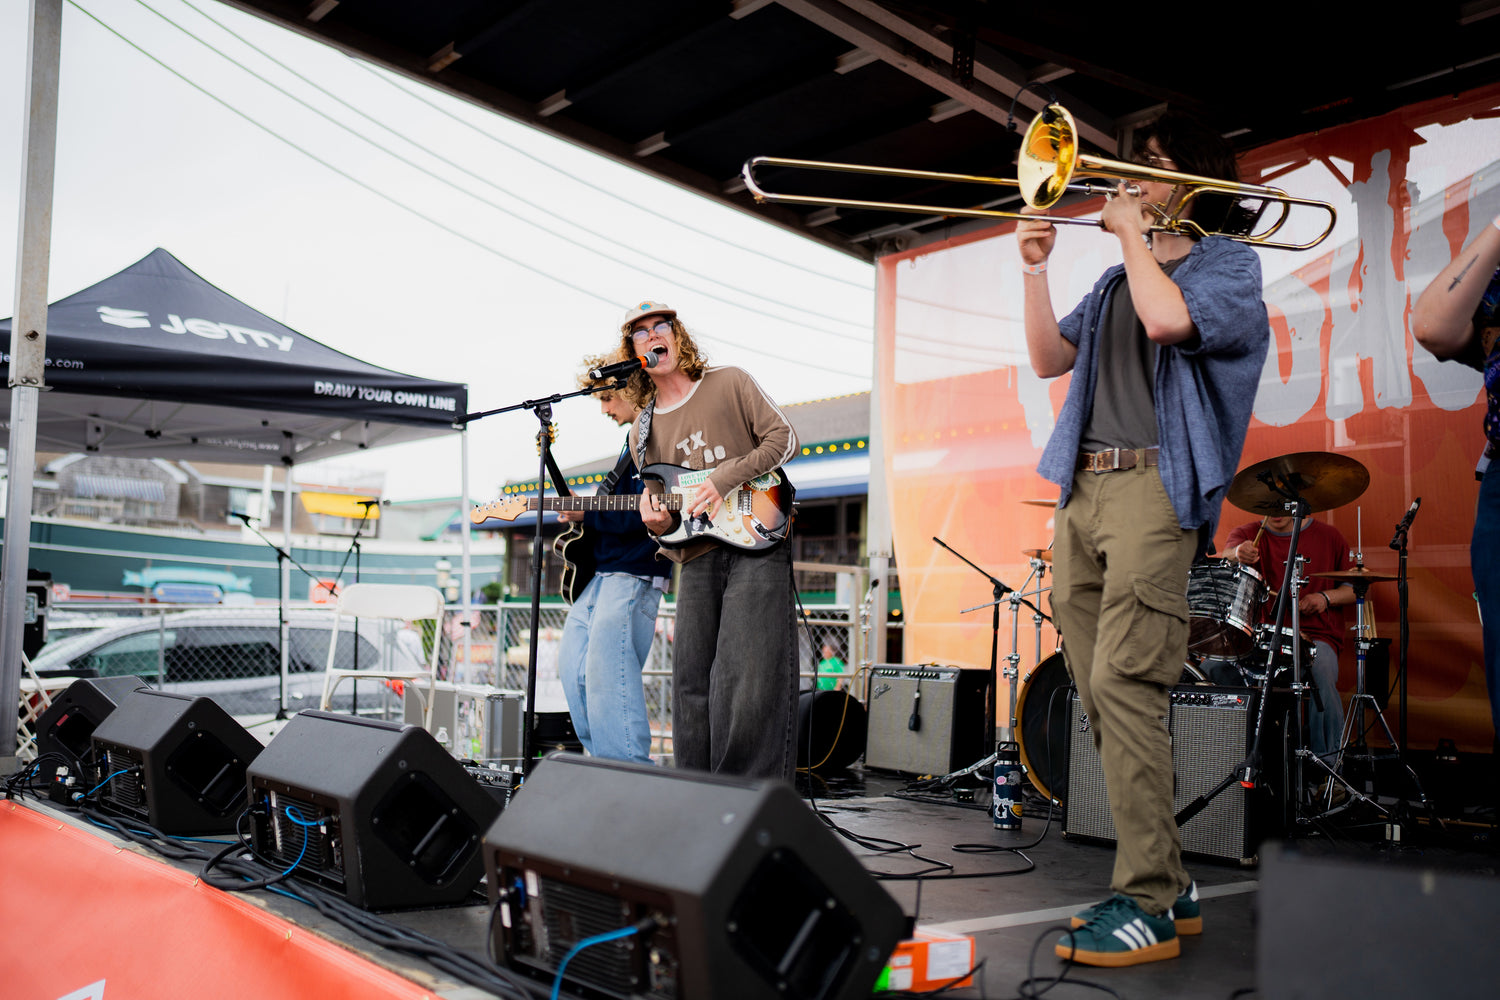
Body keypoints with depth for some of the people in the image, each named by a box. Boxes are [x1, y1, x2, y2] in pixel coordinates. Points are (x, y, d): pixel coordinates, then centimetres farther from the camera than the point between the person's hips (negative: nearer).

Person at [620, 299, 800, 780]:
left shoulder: (730, 384, 7)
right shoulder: (642, 434, 18)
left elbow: (783, 437, -1)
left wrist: (722, 479, -11)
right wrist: (656, 524, -3)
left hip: (756, 545, -5)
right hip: (695, 561, 5)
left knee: (751, 677, -13)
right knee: (691, 683, 3)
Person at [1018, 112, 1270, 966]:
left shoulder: (1228, 261, 5)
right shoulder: (1117, 279, 26)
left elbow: (1168, 319, -16)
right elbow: (1050, 359, 20)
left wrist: (1133, 230, -2)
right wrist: (1036, 270, 10)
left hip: (1153, 484, -8)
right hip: (1082, 488, 8)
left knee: (1125, 684, -17)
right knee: (1101, 693, 6)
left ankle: (1146, 907, -11)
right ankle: (1168, 881, 15)